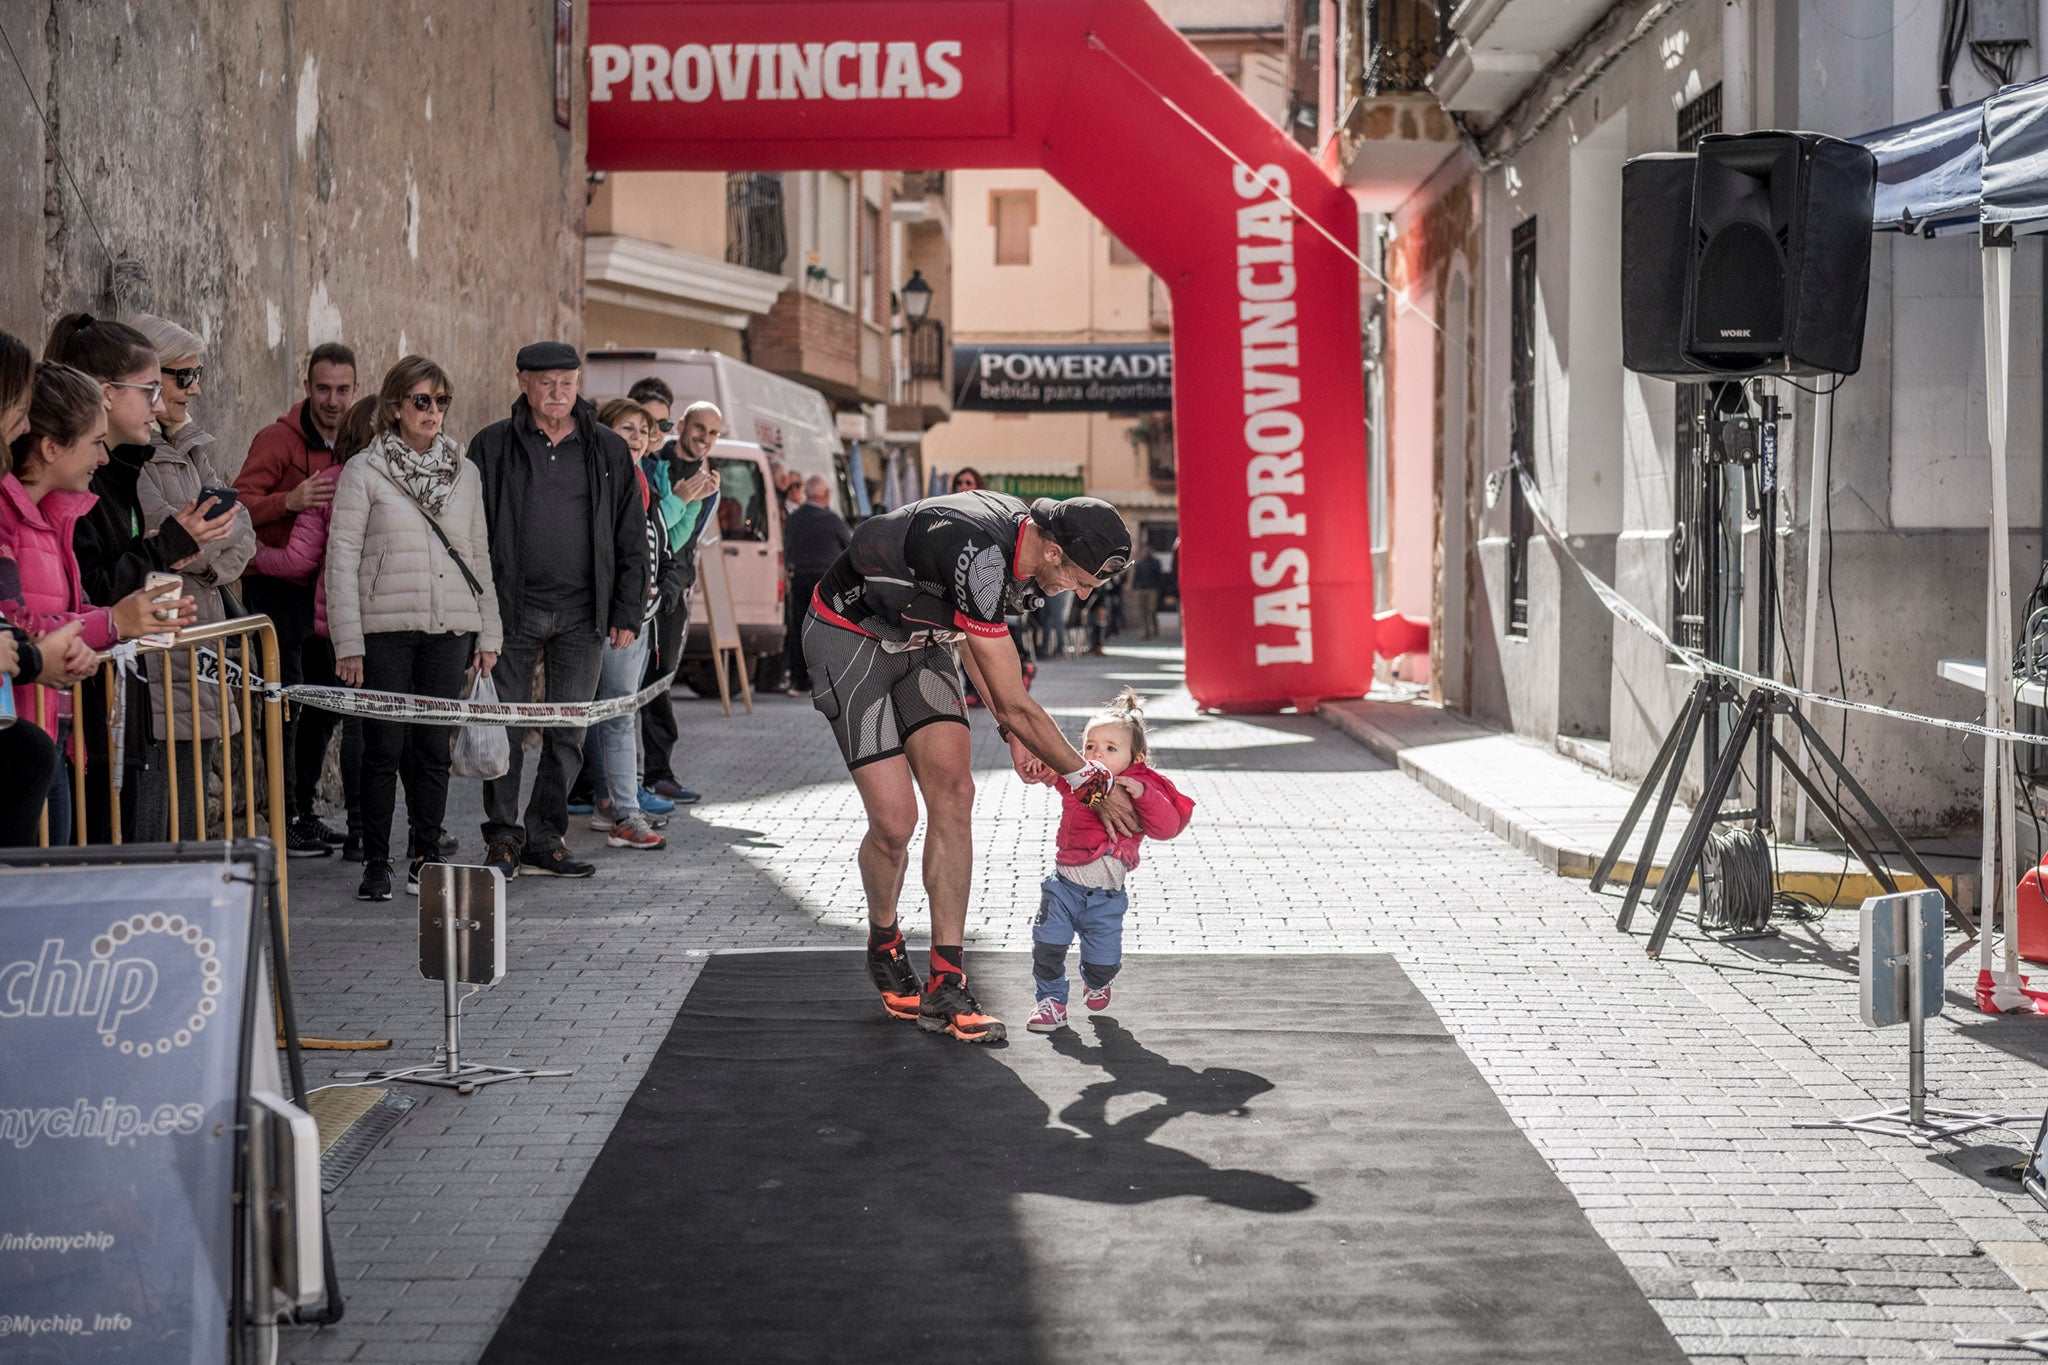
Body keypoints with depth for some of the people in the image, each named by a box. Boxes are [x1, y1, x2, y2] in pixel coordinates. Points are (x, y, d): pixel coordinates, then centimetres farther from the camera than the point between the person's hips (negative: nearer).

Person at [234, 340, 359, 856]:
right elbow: (239, 505, -20)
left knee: (325, 701, 13)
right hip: (278, 586, -7)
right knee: (285, 701, -9)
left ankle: (304, 810, 24)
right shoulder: (279, 438, -10)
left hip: (324, 590, 7)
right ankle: (283, 820, -5)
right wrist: (289, 500, -35)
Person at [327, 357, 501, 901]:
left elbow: (479, 555, 15)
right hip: (385, 630, -3)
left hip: (450, 630, 3)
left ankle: (426, 858, 16)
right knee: (385, 747, -2)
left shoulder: (465, 473, 11)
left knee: (434, 748, 6)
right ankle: (376, 864, 8)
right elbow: (341, 558, -3)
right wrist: (348, 642, -9)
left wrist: (488, 634, 11)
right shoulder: (363, 472, -1)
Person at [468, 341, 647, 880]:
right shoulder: (493, 446, 4)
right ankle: (504, 836, 8)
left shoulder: (608, 450, 8)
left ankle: (544, 840, 13)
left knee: (568, 732, 5)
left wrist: (627, 613, 5)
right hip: (512, 608, -2)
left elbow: (631, 538, 10)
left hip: (583, 615, 2)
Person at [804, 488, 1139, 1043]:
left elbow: (971, 627, 11)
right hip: (848, 637, -8)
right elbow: (1014, 703, -29)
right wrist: (1094, 784, -19)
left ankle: (945, 985, -6)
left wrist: (1012, 733, 6)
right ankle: (884, 945, 19)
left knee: (953, 794, -7)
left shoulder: (1021, 536, -8)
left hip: (919, 639, 8)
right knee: (895, 821, -12)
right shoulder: (980, 556, -36)